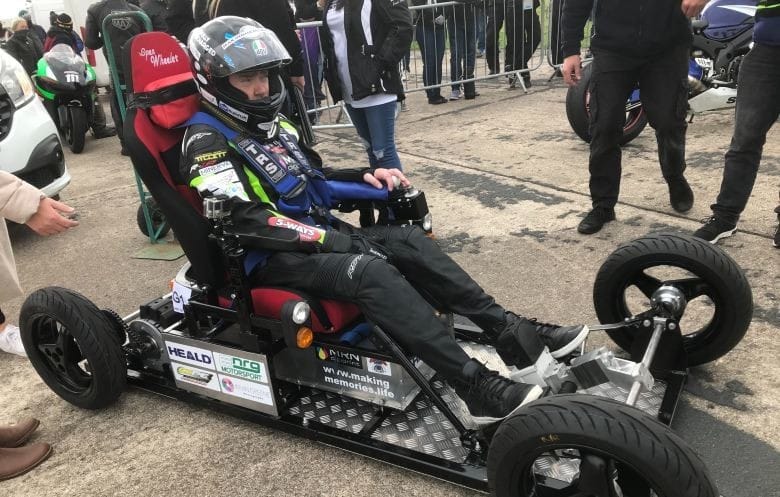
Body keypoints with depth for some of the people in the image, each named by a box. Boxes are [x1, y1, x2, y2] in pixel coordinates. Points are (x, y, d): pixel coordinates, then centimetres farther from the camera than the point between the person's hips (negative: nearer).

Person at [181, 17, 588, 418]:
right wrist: (337, 241, -25)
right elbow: (246, 222, -23)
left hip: (316, 235, 8)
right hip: (270, 258, -8)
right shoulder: (207, 140, -12)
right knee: (371, 271, -32)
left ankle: (509, 330, -12)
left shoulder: (269, 124, 14)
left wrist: (367, 175, 3)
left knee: (409, 240, -10)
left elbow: (313, 180, 21)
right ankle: (478, 386, -33)